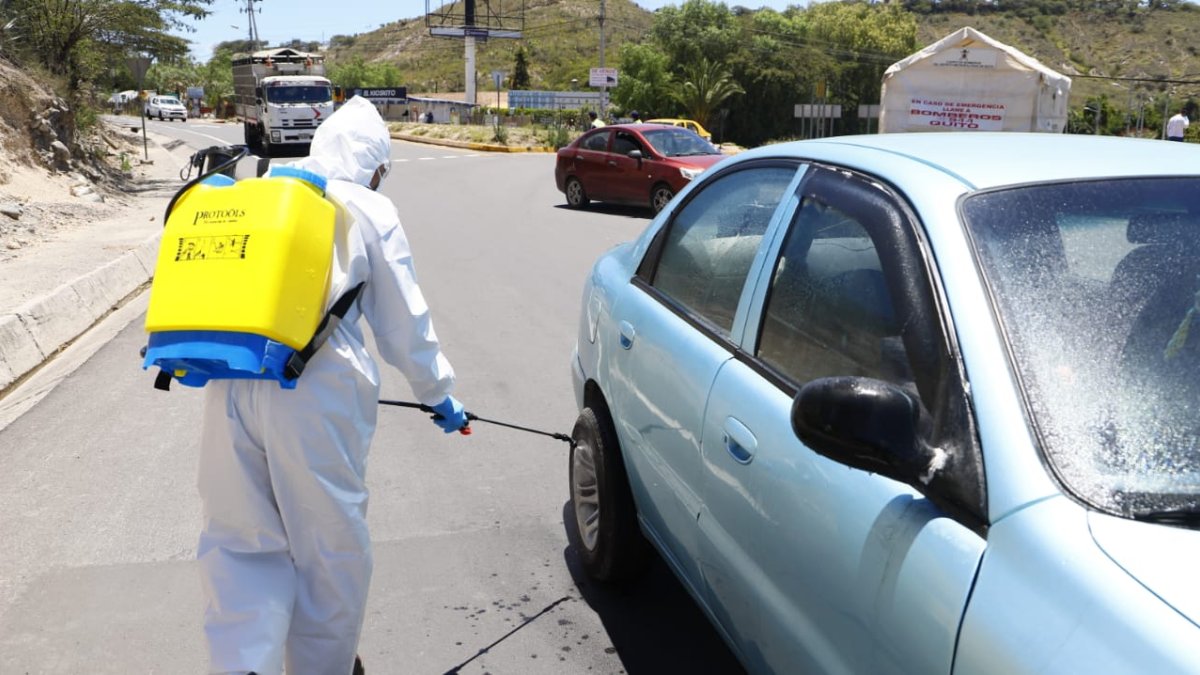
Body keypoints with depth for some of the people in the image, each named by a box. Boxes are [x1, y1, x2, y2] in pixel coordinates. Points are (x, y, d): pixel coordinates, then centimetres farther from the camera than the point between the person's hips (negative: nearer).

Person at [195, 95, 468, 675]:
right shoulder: (370, 211, 8)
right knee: (329, 544, 14)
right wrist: (438, 393, 21)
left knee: (239, 539, 14)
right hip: (316, 393, -3)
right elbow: (403, 323, 9)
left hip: (228, 386, 4)